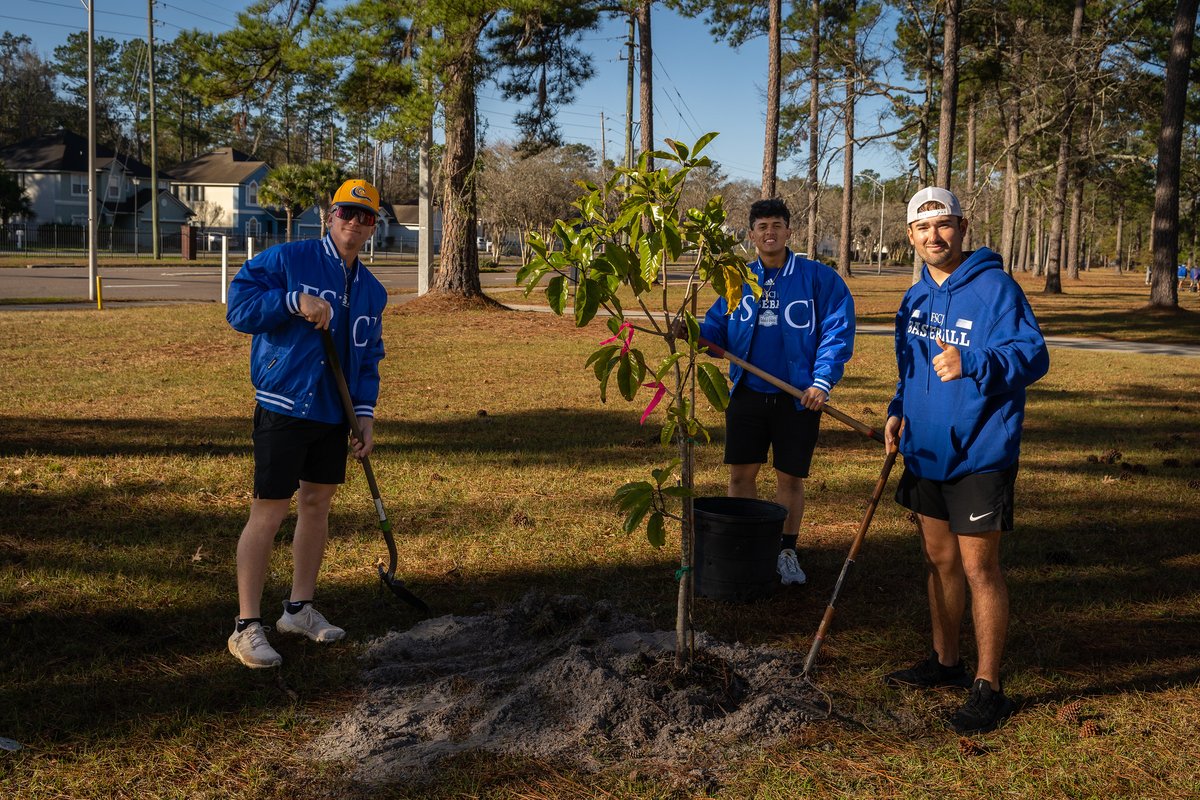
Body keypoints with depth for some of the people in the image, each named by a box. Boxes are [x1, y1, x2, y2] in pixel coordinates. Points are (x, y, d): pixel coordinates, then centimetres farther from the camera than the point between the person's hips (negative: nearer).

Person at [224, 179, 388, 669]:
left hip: (334, 414, 7)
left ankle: (299, 609, 30)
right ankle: (246, 627, 2)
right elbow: (238, 306, -12)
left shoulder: (371, 290, 12)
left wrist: (365, 413, 6)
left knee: (318, 504, 14)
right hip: (283, 408, -7)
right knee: (268, 513, -6)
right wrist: (294, 301, -24)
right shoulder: (287, 259, -7)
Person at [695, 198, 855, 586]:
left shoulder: (818, 277, -4)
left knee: (790, 478, 8)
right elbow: (719, 327, 7)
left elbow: (838, 330, -7)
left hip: (799, 397, -3)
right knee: (741, 474, 7)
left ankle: (786, 552, 24)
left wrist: (822, 381, -15)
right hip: (747, 394, 3)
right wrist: (696, 332, -16)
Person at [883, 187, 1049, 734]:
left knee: (978, 567, -3)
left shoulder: (994, 288, -13)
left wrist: (972, 362, -37)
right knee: (938, 560, 18)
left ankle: (988, 687, 9)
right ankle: (945, 661, 34)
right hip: (924, 451, 8)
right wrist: (898, 411, 6)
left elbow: (1032, 355, -21)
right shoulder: (916, 297, 11)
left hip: (978, 454, -8)